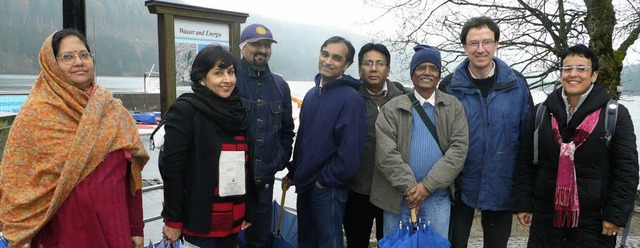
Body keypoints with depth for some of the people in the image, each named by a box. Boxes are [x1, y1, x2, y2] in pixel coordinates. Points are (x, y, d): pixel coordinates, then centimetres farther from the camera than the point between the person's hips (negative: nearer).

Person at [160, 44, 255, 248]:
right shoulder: (184, 110, -11)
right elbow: (172, 169, -14)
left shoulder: (238, 112, 6)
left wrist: (248, 212, 10)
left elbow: (246, 167, 10)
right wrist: (173, 220, -13)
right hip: (199, 221, -6)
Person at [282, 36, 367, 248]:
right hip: (305, 184, 8)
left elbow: (350, 152, -21)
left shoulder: (351, 99, -16)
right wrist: (293, 172, 16)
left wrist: (325, 179, -14)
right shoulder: (312, 94, 9)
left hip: (328, 189, -8)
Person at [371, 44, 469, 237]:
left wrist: (428, 184, -14)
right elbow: (386, 152, -8)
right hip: (398, 196, 0)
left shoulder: (454, 107, 5)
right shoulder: (392, 108, 1)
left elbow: (459, 149, -6)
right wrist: (409, 187, -15)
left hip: (438, 197, 1)